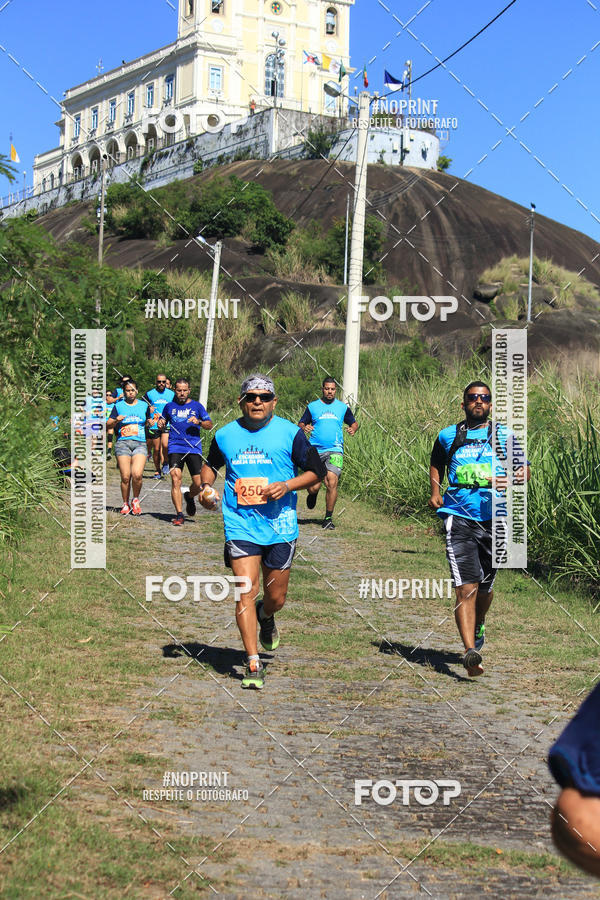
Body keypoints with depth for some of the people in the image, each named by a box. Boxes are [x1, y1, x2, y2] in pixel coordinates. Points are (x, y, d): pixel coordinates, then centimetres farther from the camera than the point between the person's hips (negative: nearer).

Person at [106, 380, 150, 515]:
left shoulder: (144, 405, 13)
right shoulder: (118, 406, 10)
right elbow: (108, 425, 11)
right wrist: (116, 421, -8)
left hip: (140, 443, 0)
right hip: (122, 443, 0)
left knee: (137, 474, -18)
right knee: (125, 477, -7)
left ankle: (135, 500, 6)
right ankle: (125, 504, 12)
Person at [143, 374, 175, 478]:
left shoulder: (172, 394, 8)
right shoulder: (149, 394, 5)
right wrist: (148, 419, -3)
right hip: (154, 426, 1)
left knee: (165, 444, -21)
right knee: (156, 449, 5)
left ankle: (165, 463, 4)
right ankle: (157, 471, 20)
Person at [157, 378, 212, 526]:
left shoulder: (196, 406, 10)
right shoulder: (169, 406, 14)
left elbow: (209, 425, 9)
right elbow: (162, 422, 26)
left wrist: (199, 422, -12)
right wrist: (160, 423, 2)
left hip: (194, 448, 0)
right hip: (175, 447, 0)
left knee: (198, 483, -6)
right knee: (176, 478, -17)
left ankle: (189, 497, 30)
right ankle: (179, 515, -14)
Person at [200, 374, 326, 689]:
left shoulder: (290, 433, -1)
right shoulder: (225, 435, 5)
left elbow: (317, 471, 3)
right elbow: (211, 464, 24)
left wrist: (288, 486, -13)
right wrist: (206, 487, 4)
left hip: (280, 525, 0)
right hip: (240, 525, 0)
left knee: (276, 597, 9)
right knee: (246, 593, -10)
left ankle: (266, 617, 46)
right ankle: (253, 663, -5)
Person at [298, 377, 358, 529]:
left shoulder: (343, 407, 11)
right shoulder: (312, 406, 8)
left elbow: (354, 423, 20)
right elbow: (301, 423, 11)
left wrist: (353, 429, -3)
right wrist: (304, 428, -12)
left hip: (335, 451, 0)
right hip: (315, 451, 0)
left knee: (332, 483, -16)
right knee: (313, 487, -4)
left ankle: (328, 517, -3)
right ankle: (313, 494, 35)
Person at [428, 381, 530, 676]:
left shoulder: (505, 436, 11)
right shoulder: (448, 436, 14)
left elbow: (525, 469, 5)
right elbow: (436, 464, 30)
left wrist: (517, 477, -19)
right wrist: (435, 493, 14)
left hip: (495, 519, 2)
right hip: (459, 518, -1)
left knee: (485, 585, 14)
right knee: (466, 588, -15)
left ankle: (478, 626, 44)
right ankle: (470, 651, -24)